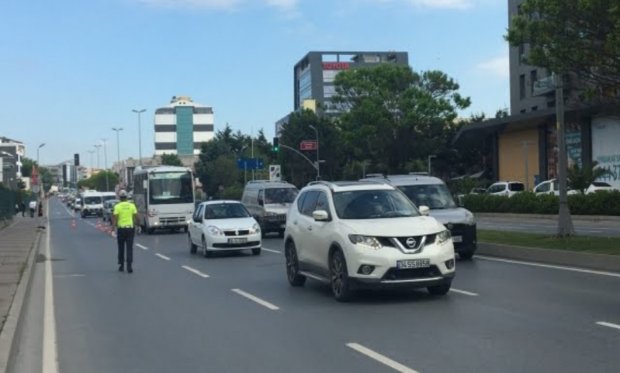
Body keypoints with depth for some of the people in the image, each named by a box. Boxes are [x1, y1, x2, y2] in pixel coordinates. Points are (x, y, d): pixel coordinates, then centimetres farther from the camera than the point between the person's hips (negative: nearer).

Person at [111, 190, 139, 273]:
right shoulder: (132, 205, 2)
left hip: (121, 229, -1)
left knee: (121, 248, 13)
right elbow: (136, 217, 2)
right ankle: (129, 266, -9)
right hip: (130, 228, 1)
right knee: (129, 248, 0)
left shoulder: (117, 206, -4)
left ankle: (121, 265, 19)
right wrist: (136, 225, 15)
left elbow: (115, 218, -10)